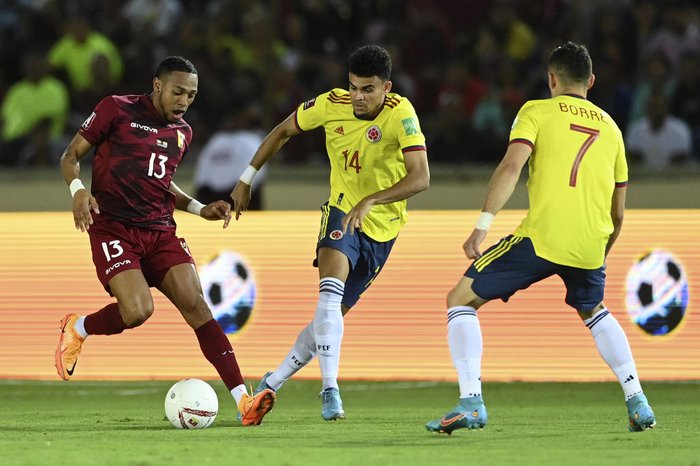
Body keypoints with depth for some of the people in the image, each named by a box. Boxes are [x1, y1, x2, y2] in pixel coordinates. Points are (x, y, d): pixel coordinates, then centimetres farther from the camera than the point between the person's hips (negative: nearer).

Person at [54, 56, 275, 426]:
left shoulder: (181, 133, 16)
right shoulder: (117, 110, -2)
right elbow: (71, 155, 2)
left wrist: (200, 209, 16)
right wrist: (78, 190, -19)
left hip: (160, 232, 5)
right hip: (113, 228, -5)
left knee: (196, 306, -14)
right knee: (138, 311, -25)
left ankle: (243, 401, -22)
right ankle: (76, 329, 9)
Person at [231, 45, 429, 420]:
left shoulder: (401, 115, -23)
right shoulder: (331, 105, -13)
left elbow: (420, 177, -32)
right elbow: (283, 131, 6)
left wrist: (371, 201, -44)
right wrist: (246, 180, 6)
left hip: (381, 227, -1)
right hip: (341, 210, 1)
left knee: (333, 314, 4)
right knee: (330, 294, -27)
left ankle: (272, 383, 23)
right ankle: (330, 390, -27)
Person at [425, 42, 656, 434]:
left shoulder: (538, 111, 8)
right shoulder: (610, 127, 22)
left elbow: (511, 167, -10)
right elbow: (618, 213, 22)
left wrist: (483, 225, -14)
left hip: (542, 236, -5)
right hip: (591, 242, 5)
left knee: (462, 299, 7)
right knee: (595, 312, 34)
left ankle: (471, 402, -9)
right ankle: (638, 403, 23)